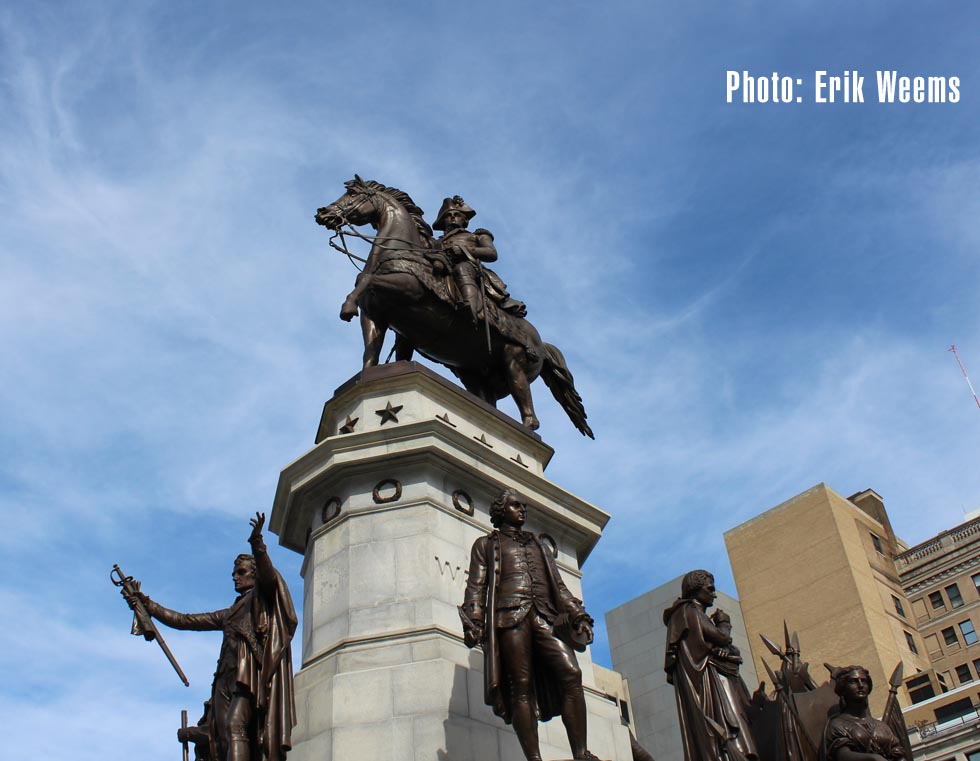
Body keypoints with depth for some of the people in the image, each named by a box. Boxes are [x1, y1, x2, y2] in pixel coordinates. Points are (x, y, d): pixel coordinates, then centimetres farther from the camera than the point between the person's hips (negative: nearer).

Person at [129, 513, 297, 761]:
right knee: (224, 739, -8)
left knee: (235, 726, -26)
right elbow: (182, 620, 34)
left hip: (251, 673, -7)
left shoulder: (263, 596, 14)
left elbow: (267, 574, -10)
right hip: (226, 678, 7)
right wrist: (148, 605, 31)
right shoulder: (228, 614, 32)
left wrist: (257, 543, -27)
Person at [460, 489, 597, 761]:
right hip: (509, 616, -3)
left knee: (571, 673, -17)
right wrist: (473, 621, -6)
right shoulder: (487, 544, 22)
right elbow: (476, 585, 10)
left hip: (546, 616, 3)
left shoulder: (539, 545, 33)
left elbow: (559, 585, 26)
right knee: (521, 686, -13)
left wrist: (577, 614, 11)